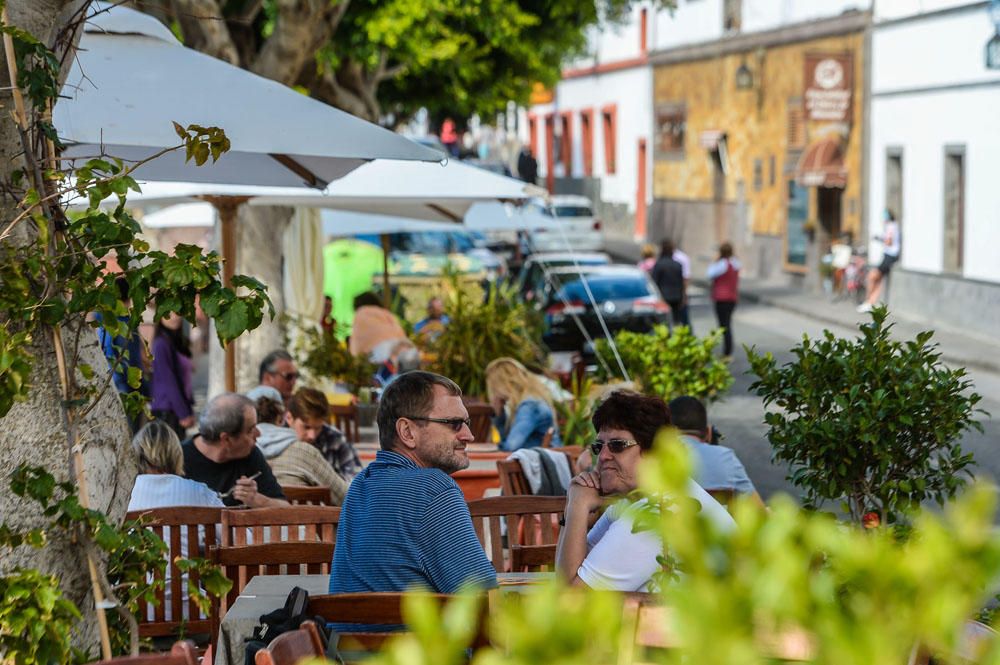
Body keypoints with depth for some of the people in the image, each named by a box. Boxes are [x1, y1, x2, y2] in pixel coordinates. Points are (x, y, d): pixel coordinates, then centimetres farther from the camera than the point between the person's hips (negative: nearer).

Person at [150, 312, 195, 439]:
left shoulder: (180, 343, 13)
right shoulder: (161, 344, -12)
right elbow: (168, 382, -15)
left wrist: (189, 411, 13)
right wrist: (183, 414, -15)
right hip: (166, 410, -8)